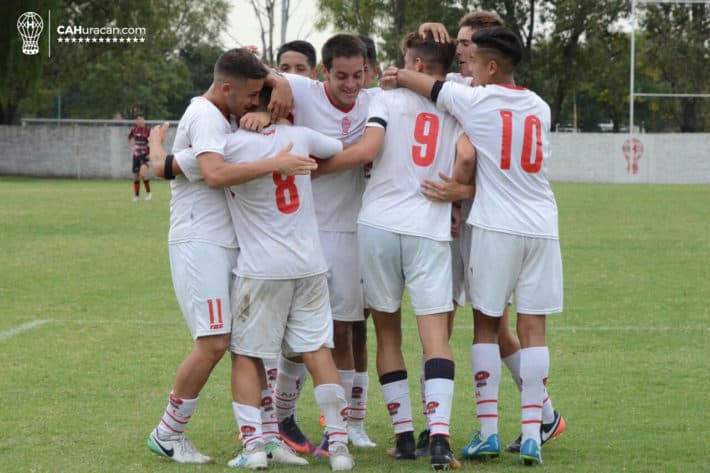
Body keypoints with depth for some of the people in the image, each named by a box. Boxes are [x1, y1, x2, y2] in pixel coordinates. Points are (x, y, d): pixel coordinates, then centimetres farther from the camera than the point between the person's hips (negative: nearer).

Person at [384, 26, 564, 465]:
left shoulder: (475, 101, -4)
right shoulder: (540, 108, 11)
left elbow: (424, 84, 7)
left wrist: (396, 76, 27)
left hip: (496, 228, -3)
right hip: (542, 227, 4)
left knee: (486, 325, 6)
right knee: (533, 328, 2)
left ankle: (488, 428, 3)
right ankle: (532, 434, -2)